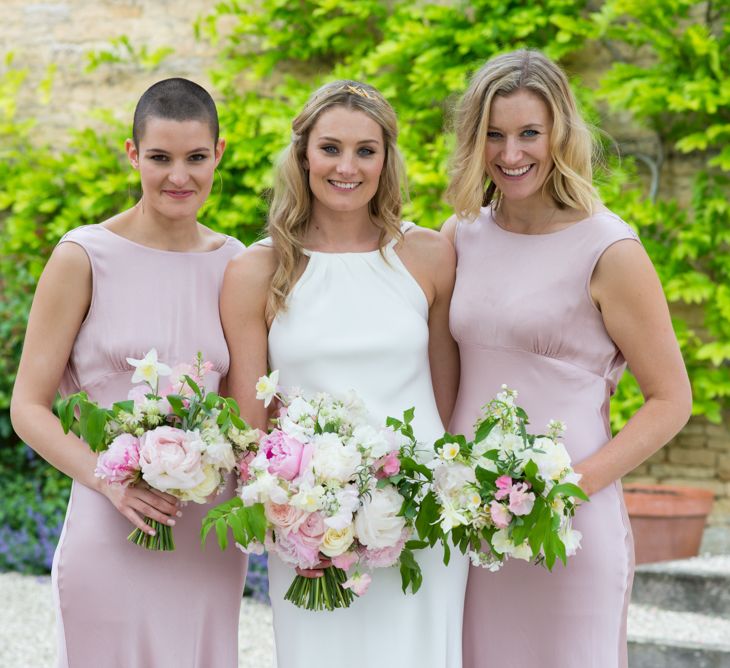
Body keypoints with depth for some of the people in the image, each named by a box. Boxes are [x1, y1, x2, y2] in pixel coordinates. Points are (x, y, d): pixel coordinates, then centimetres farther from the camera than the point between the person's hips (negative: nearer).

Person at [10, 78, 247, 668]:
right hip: (112, 533, -4)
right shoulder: (85, 257, -4)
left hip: (210, 539, 4)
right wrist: (107, 479, -19)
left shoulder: (234, 263, 7)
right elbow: (29, 407, -4)